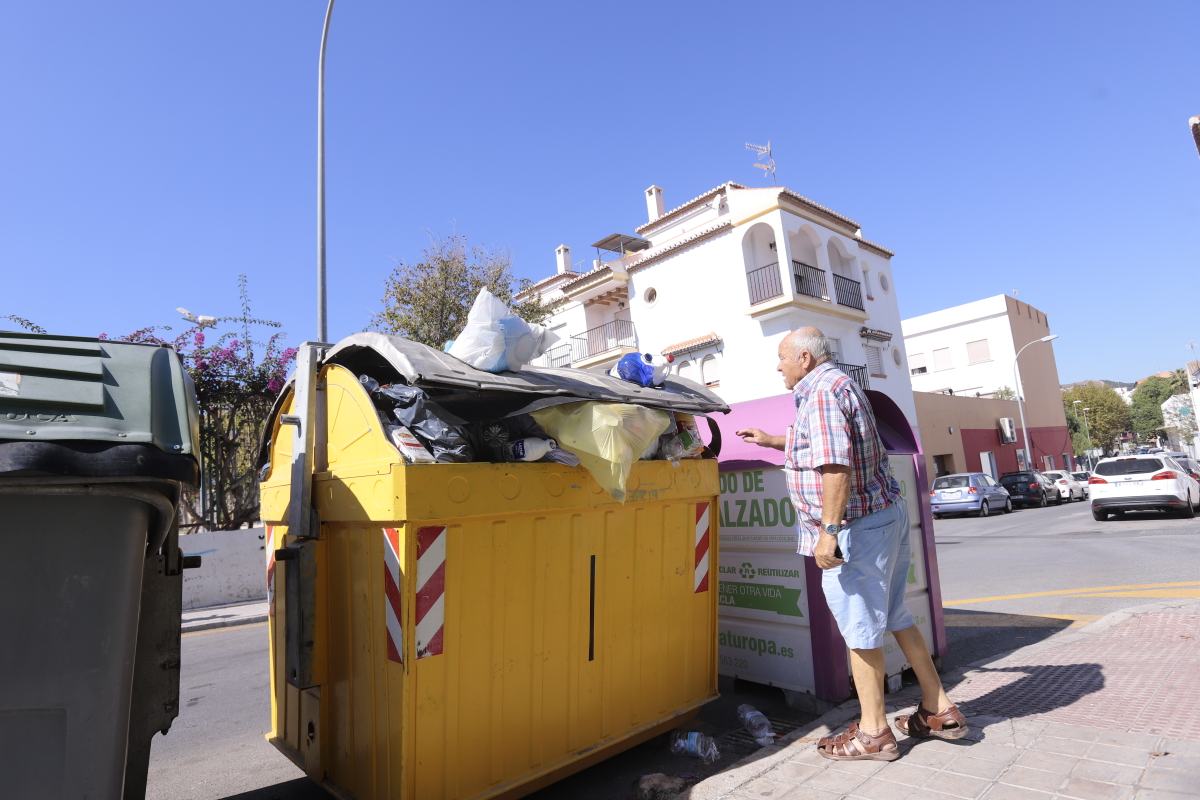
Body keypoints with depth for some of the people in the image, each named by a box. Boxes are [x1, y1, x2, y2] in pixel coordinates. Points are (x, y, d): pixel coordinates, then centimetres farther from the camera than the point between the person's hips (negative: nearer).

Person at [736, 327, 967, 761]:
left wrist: (829, 529, -27)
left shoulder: (822, 391, -16)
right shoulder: (840, 385, 17)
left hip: (857, 526, -10)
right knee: (894, 617, 19)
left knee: (861, 628, 2)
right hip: (886, 514, 11)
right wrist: (772, 440, 33)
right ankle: (939, 710, 30)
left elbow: (836, 465, -27)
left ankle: (873, 732, 16)